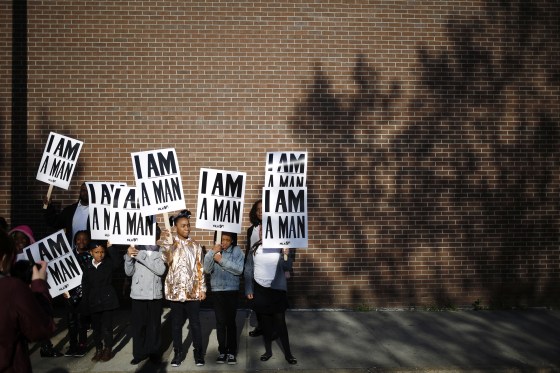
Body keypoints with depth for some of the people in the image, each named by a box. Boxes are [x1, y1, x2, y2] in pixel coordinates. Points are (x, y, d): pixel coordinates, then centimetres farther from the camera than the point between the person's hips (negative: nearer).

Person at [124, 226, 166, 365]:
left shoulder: (160, 251, 2)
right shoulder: (136, 248, 4)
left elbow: (161, 270, -14)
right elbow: (129, 272, 2)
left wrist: (141, 256, -18)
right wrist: (129, 256, -16)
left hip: (155, 294, -1)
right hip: (138, 294, 1)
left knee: (154, 325, 6)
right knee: (138, 325, 3)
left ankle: (153, 352, 18)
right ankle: (139, 353, 14)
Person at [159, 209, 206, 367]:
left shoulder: (195, 245, 5)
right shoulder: (170, 243, -1)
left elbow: (200, 269, 7)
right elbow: (167, 260, -20)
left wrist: (202, 289, 3)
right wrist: (165, 242, -35)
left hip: (193, 291, 1)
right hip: (176, 291, -1)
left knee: (195, 323, 7)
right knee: (176, 323, 9)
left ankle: (198, 352, 20)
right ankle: (178, 352, 22)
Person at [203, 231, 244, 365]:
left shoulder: (237, 251, -2)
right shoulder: (214, 251, 5)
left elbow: (239, 269, -15)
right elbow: (206, 269, -6)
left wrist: (222, 260, -14)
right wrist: (212, 252, -16)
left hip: (232, 291, -2)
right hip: (217, 291, 2)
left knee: (230, 321, 2)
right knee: (220, 321, 3)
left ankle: (231, 352, 9)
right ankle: (222, 351, 12)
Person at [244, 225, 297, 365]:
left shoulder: (280, 247, -4)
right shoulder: (254, 249, 2)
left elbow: (286, 268, -5)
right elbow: (248, 271, 5)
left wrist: (286, 255, -23)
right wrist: (248, 290, 1)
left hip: (277, 290, -2)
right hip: (260, 290, 2)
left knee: (280, 322, -1)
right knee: (265, 321, 12)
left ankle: (288, 353, 8)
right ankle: (268, 351, 23)